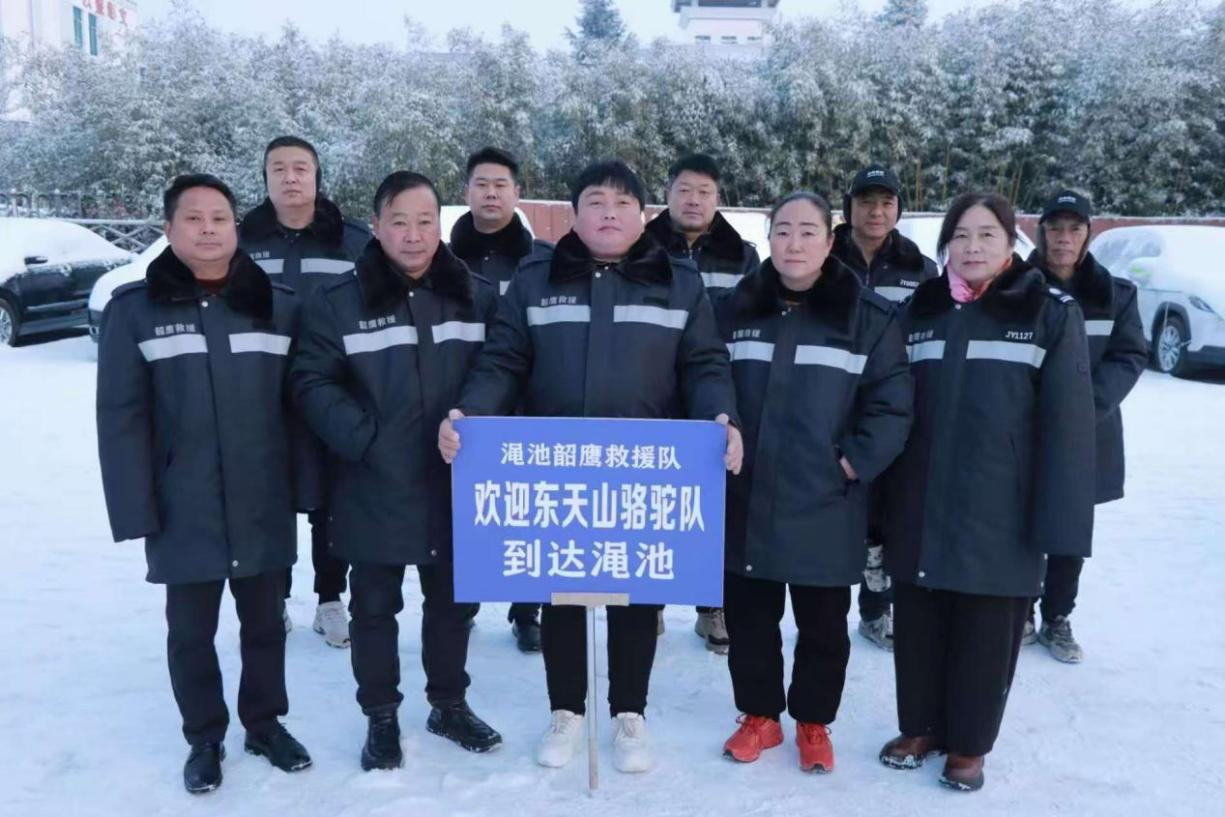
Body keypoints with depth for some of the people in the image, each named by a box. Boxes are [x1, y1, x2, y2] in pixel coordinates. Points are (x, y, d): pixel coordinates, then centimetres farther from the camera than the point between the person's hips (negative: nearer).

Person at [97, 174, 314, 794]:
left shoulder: (279, 306, 2)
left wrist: (306, 487, -2)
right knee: (191, 630, 13)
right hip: (184, 513, -1)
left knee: (265, 623, 16)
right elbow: (121, 418, -6)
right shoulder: (134, 310, -4)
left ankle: (265, 723, 36)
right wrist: (135, 509, -11)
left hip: (264, 508, 2)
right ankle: (204, 738, 34)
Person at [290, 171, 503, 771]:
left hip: (454, 484, 3)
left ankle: (449, 705, 34)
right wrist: (362, 438, -19)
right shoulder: (339, 301, -5)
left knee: (452, 600, 16)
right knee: (374, 605, 10)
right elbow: (312, 383, -8)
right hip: (373, 488, -2)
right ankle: (380, 717, 28)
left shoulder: (476, 295, 4)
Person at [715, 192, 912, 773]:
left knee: (823, 624, 12)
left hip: (825, 506, -2)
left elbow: (892, 404, -4)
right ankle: (759, 715, 33)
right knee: (748, 618, 13)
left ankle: (813, 723, 32)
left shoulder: (869, 317, -4)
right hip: (745, 501, 2)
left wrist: (855, 463, -11)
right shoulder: (733, 310, 4)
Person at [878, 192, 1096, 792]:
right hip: (919, 508, 3)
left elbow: (1067, 421, -7)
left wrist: (1059, 518, -13)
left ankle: (969, 745, 28)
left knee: (986, 633, 9)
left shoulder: (1051, 314, -2)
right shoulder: (919, 312, 8)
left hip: (999, 512, -3)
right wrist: (879, 501, 5)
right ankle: (919, 726, 33)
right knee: (917, 624, 13)